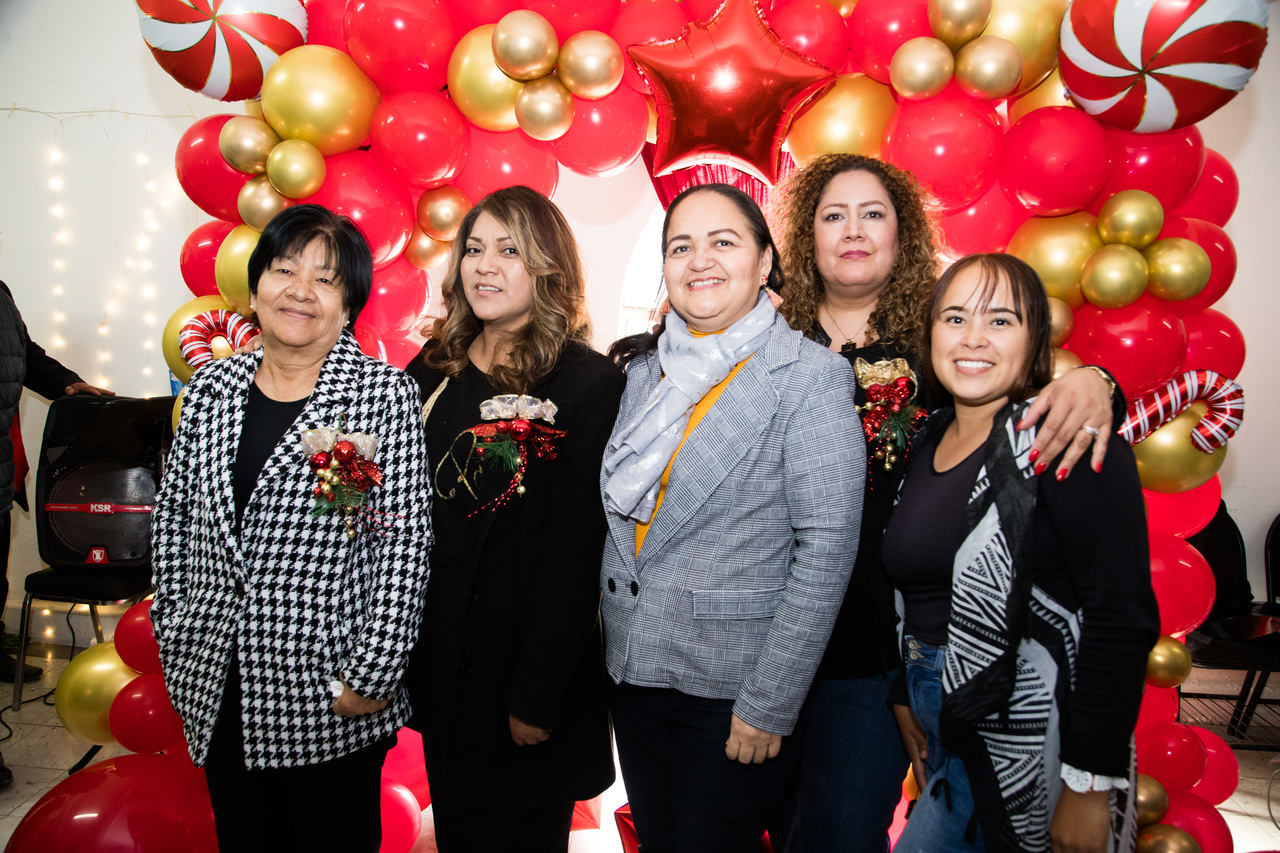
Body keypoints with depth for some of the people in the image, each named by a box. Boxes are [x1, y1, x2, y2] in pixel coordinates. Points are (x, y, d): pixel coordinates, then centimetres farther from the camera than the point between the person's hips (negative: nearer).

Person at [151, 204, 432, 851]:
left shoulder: (385, 394, -11)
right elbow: (172, 515, 13)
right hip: (215, 685, 5)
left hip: (327, 697, -4)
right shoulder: (212, 387, 4)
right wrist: (175, 632, 9)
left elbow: (404, 544, -14)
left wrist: (370, 676, -15)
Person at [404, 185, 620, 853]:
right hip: (437, 663, 5)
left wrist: (536, 697, -15)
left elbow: (572, 555, -15)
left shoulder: (591, 383, -13)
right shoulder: (434, 368, 4)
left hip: (527, 665, -5)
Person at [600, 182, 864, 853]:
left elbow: (826, 548, -16)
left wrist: (768, 706, -17)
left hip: (731, 688, -5)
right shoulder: (645, 369, 5)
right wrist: (613, 637, 7)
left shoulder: (813, 377, -12)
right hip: (634, 671, 5)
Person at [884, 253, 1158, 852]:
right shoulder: (927, 439, 7)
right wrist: (906, 697, 14)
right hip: (946, 730, 7)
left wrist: (1091, 786, -18)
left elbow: (1122, 619, -18)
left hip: (1026, 746, -6)